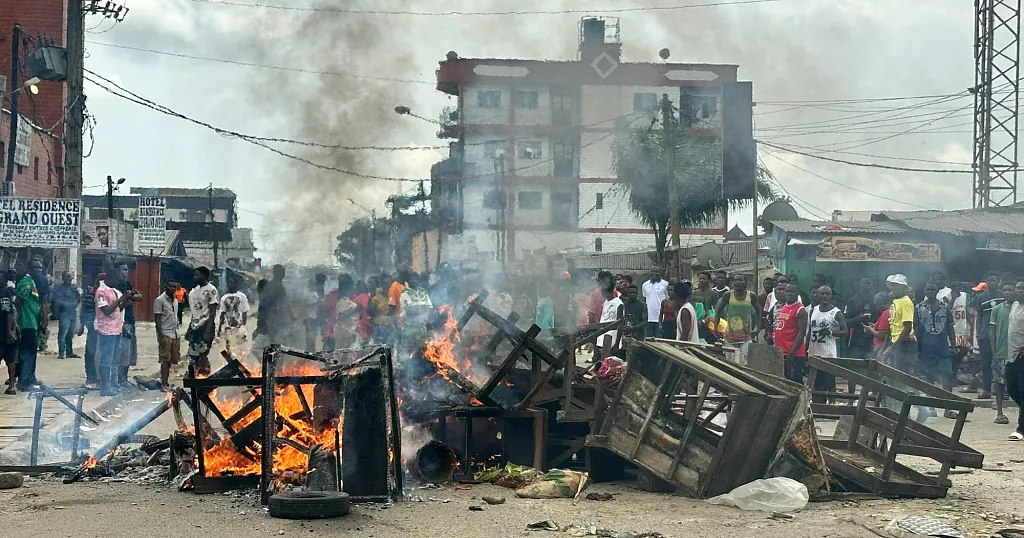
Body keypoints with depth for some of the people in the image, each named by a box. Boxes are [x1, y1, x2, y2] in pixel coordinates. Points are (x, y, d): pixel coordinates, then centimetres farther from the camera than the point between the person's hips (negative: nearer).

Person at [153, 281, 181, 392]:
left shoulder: (175, 300, 15)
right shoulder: (160, 300, -8)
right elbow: (157, 319, -11)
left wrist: (178, 330, 16)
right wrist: (161, 336, -17)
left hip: (175, 334, 7)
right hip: (165, 334, -7)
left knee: (172, 359, 8)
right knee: (165, 360, -7)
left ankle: (166, 381, 15)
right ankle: (164, 384, -6)